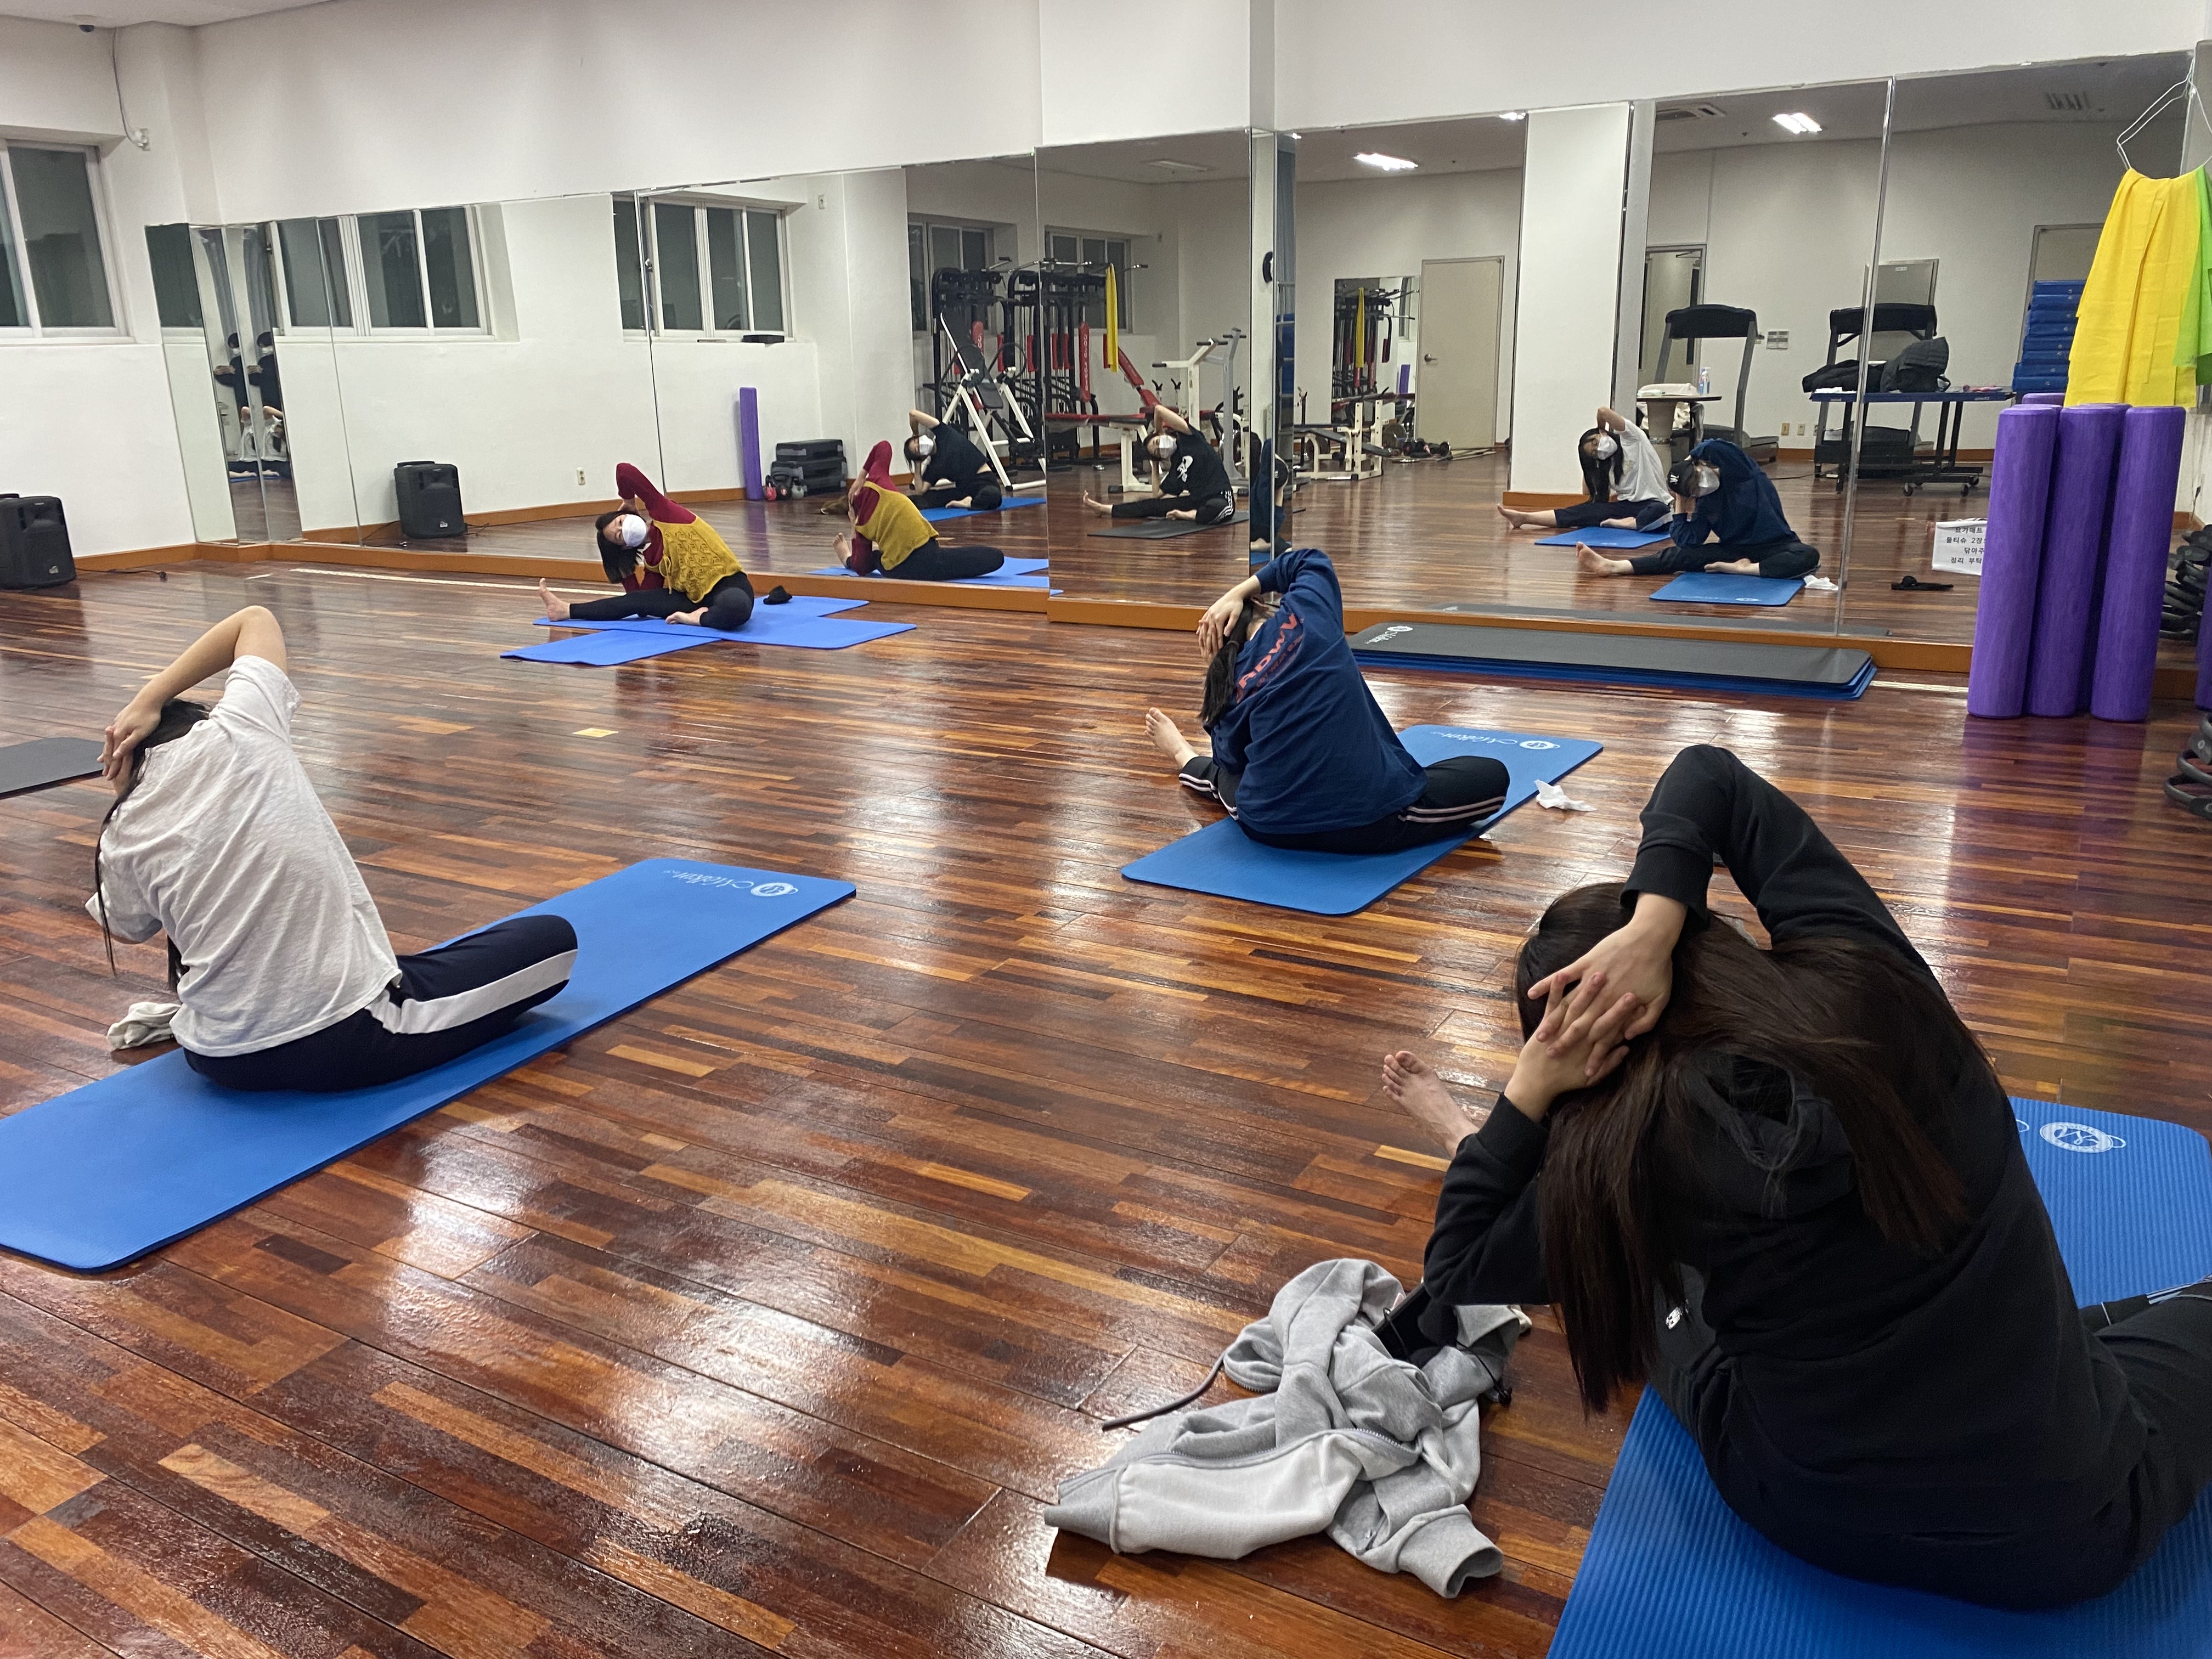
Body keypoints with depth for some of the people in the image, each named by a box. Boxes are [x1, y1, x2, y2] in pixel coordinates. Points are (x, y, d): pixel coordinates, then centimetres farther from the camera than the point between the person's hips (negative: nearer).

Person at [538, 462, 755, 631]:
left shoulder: (663, 514, -5)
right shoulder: (652, 558, 9)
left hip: (728, 584, -6)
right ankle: (568, 610, 12)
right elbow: (643, 600, 0)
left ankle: (700, 618, -15)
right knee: (638, 601, -2)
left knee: (735, 608, -43)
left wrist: (629, 502, 7)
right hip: (693, 597, 6)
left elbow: (625, 472, -13)